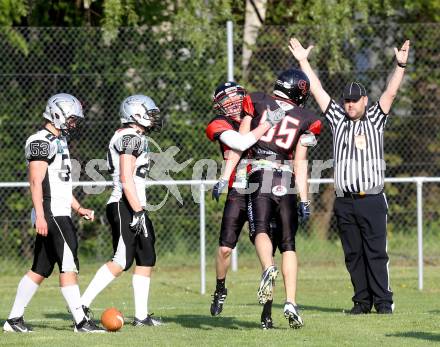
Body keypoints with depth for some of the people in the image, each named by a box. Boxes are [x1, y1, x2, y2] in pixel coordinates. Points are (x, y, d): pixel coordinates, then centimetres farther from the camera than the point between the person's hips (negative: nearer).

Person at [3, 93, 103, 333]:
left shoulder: (58, 142, 20)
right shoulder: (41, 142, -12)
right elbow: (36, 182, -18)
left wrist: (79, 209, 20)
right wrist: (40, 216, -23)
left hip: (60, 214, 10)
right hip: (50, 214, -10)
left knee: (40, 270, 11)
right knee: (69, 266, -10)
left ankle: (14, 319, 14)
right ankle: (81, 322, -10)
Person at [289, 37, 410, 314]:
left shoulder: (375, 119, 7)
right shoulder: (339, 120, 14)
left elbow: (391, 93, -4)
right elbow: (318, 91, 14)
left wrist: (401, 65, -16)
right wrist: (303, 61, 13)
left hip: (372, 200, -3)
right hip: (344, 202, 3)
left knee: (377, 252, -5)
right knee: (353, 255, 5)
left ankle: (383, 301, -4)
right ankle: (362, 301, 11)